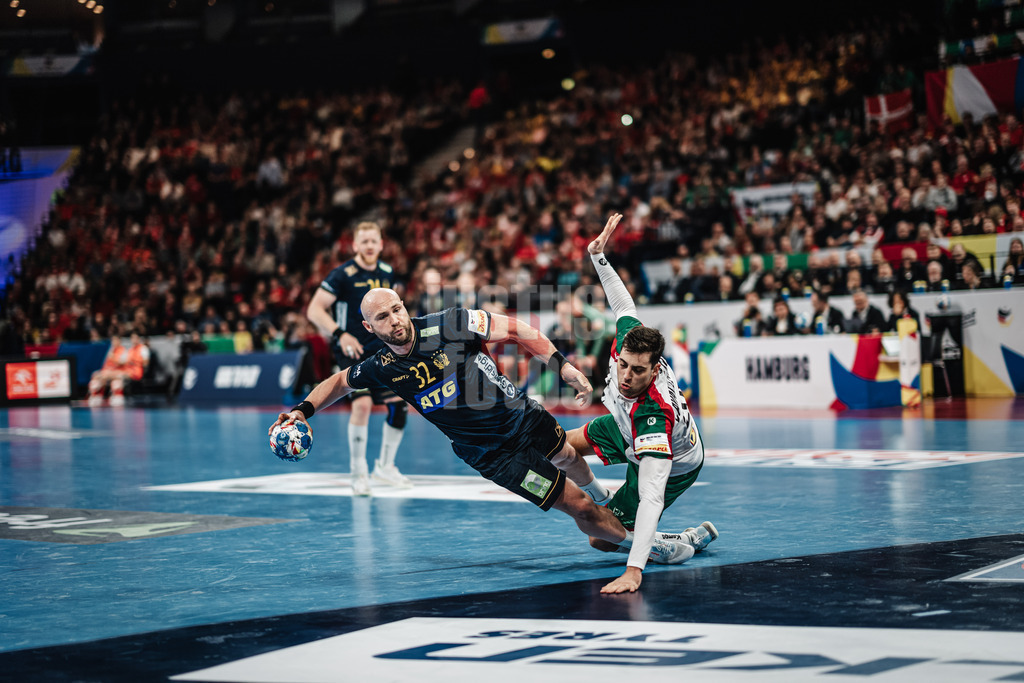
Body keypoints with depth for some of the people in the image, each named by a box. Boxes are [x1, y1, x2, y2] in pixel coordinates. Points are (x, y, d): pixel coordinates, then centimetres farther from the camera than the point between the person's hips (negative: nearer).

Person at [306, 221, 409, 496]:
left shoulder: (387, 273, 7)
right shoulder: (343, 275, -12)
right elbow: (314, 310, -14)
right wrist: (339, 333, -26)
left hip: (380, 348, 6)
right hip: (351, 349, -6)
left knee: (400, 402, 2)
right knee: (362, 403, -22)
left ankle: (385, 466, 22)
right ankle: (358, 473, -7)